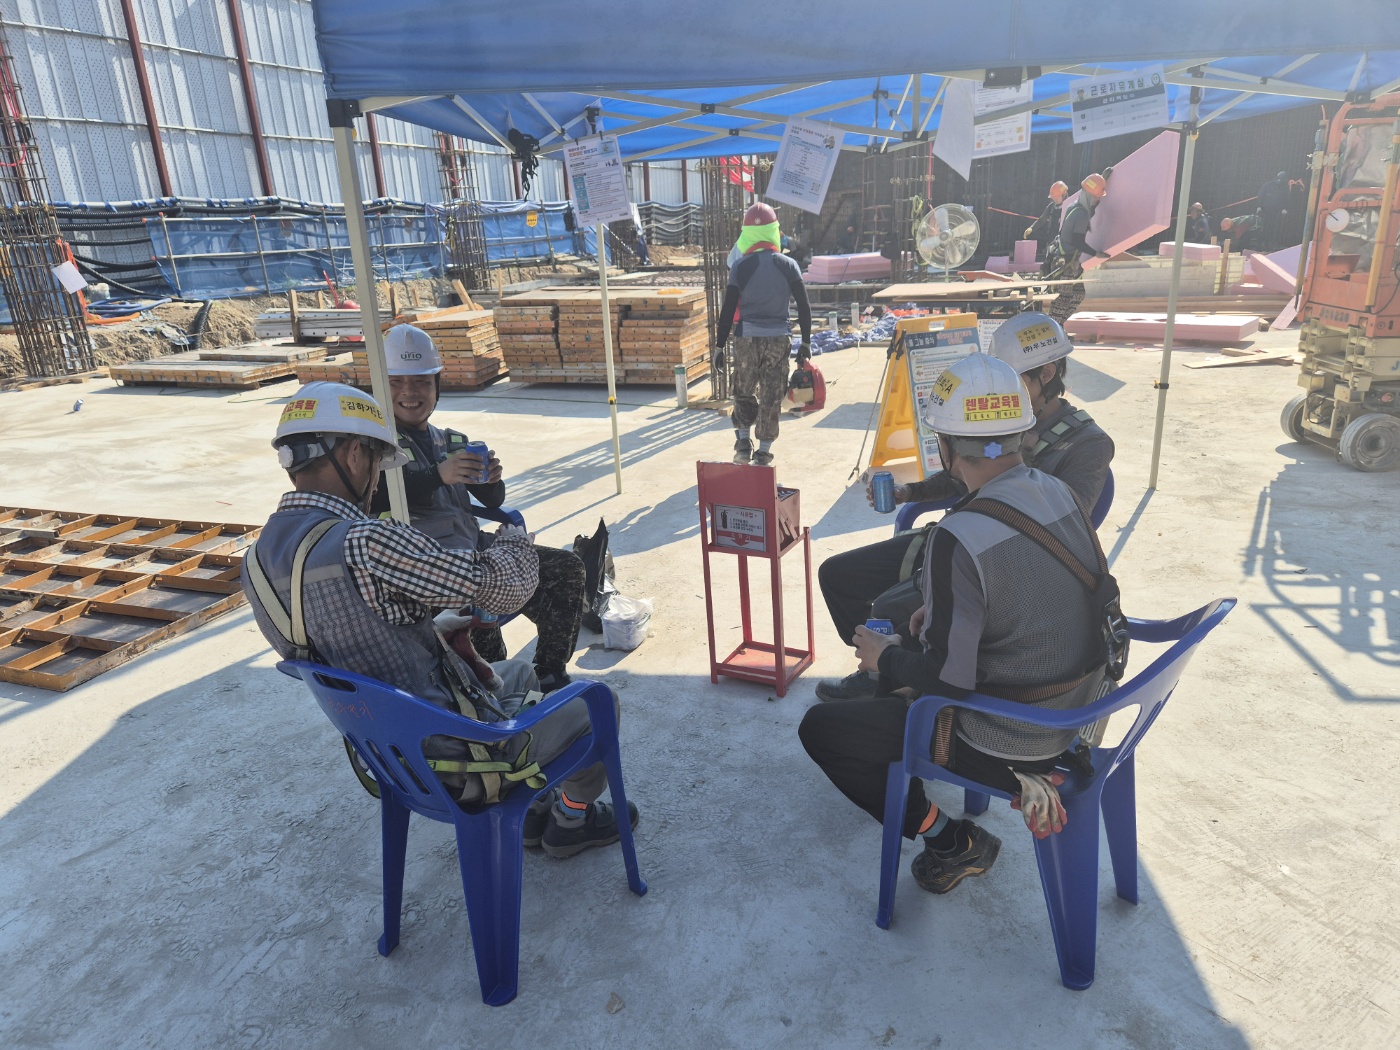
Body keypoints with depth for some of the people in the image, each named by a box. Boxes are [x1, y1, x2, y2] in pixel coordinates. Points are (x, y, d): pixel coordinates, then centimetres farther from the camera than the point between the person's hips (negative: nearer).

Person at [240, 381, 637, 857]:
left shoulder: (257, 560, -3)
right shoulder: (365, 544, -32)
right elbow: (507, 586, -24)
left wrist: (445, 631, 13)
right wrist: (515, 534, -2)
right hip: (456, 757, -9)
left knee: (518, 673, 32)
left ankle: (532, 813, 40)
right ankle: (572, 818, 36)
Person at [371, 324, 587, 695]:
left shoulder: (452, 441, 19)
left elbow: (492, 500, 16)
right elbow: (373, 499, -17)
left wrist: (490, 479, -8)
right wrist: (438, 475, -29)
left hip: (473, 548, 6)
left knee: (566, 568, -6)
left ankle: (550, 677, 3)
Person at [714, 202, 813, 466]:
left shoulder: (740, 268, -4)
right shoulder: (788, 265, 0)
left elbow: (728, 310, -5)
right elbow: (804, 308, 0)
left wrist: (720, 345, 2)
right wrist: (806, 343, 7)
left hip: (747, 338, -1)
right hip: (779, 338, 1)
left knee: (744, 392, 18)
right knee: (772, 397, 7)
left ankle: (743, 441, 10)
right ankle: (763, 453, 11)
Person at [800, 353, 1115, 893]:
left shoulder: (959, 538, -30)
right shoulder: (1061, 493, -5)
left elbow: (947, 678, -27)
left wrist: (885, 657, -7)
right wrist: (943, 613, 14)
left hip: (1006, 741, -8)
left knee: (819, 728, 4)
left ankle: (953, 843, 8)